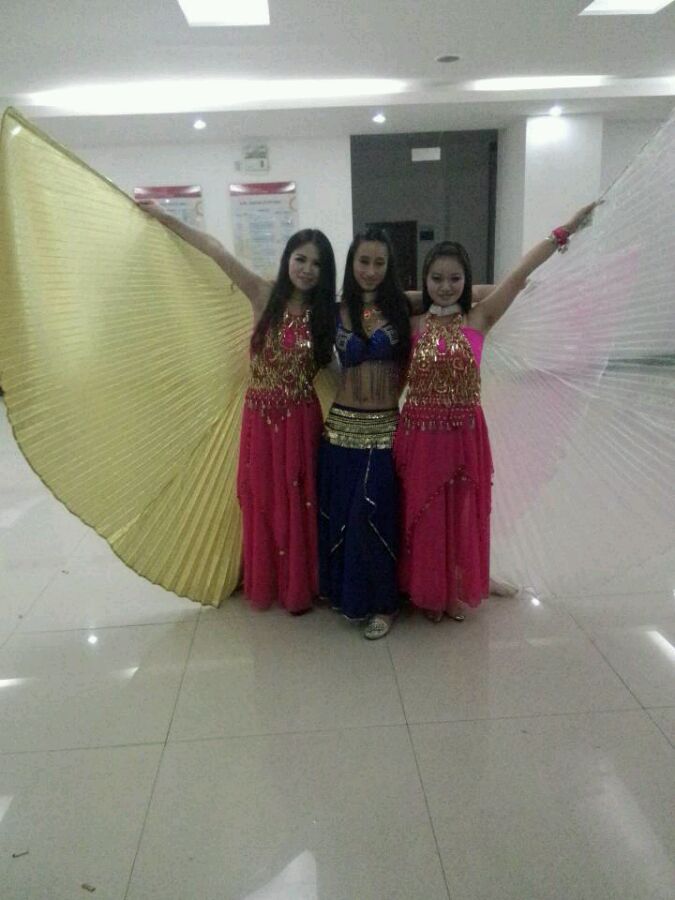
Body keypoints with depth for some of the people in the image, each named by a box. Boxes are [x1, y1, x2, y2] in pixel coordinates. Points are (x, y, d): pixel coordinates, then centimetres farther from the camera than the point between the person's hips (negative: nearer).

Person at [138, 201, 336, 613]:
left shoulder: (325, 312, -1)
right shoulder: (264, 295, -3)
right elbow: (216, 250, -3)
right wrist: (165, 217, 2)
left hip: (301, 420, 0)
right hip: (261, 416, 1)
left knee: (299, 502, 9)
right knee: (263, 501, 12)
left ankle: (300, 586, 27)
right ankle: (266, 584, 32)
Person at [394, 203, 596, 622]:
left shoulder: (479, 320, -3)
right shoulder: (412, 325, 0)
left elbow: (519, 276, -10)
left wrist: (564, 232, -15)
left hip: (464, 433, 0)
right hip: (419, 434, 0)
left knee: (462, 514, 13)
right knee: (424, 517, 11)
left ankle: (457, 590, 33)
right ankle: (428, 592, 31)